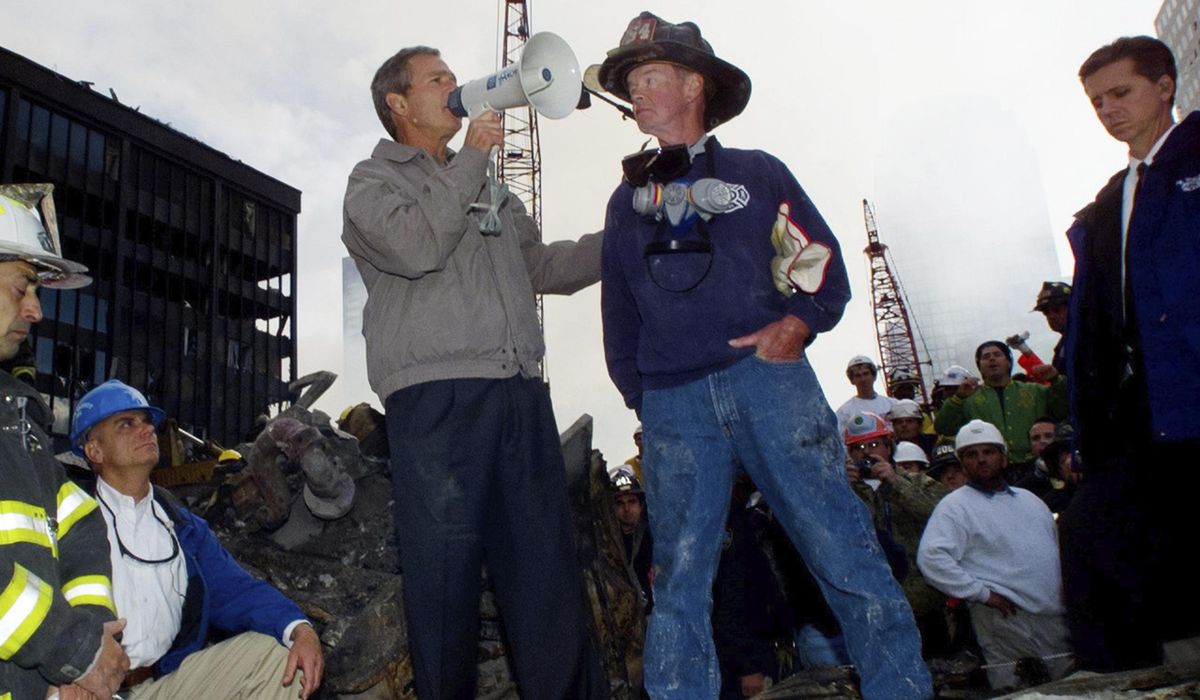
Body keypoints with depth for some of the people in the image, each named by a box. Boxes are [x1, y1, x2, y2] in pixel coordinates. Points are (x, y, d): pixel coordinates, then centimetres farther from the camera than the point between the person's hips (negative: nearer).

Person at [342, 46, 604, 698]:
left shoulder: (487, 191, 29)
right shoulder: (373, 180, 11)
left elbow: (544, 266, 28)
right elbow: (417, 246, -9)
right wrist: (472, 157, 0)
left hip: (521, 396, 5)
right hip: (436, 399, -5)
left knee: (547, 568, 3)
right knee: (445, 575, -3)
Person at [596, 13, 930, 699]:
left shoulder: (756, 172, 14)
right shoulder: (627, 200, 20)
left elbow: (825, 266, 8)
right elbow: (619, 315, 21)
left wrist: (797, 323, -11)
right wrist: (640, 398, 12)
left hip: (768, 378, -2)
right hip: (673, 404, 2)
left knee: (842, 549, -3)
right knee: (679, 580, 2)